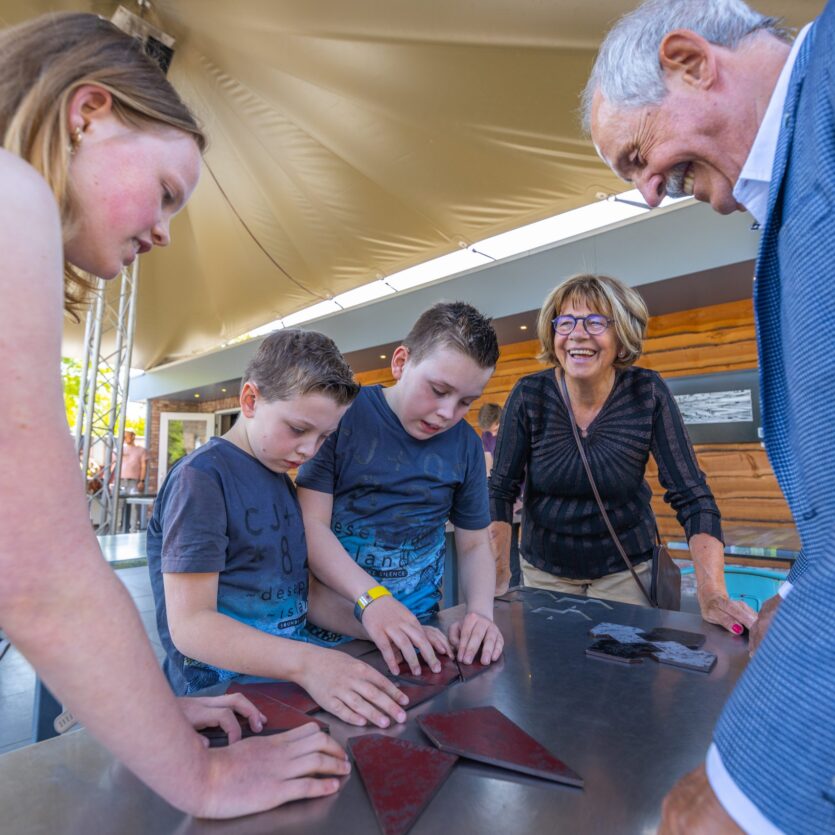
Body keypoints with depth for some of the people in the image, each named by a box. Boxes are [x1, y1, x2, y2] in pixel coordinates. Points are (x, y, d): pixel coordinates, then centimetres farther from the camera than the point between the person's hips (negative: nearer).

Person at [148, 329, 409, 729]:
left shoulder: (283, 480, 11)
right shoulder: (201, 476, -13)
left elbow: (302, 593, 11)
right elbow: (190, 624, -18)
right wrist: (304, 662, -31)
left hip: (287, 679, 7)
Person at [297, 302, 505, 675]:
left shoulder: (465, 444, 6)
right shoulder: (343, 415, -8)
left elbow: (475, 544, 11)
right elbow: (311, 525, -11)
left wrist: (480, 611, -7)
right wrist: (372, 598, -23)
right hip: (333, 624, -2)